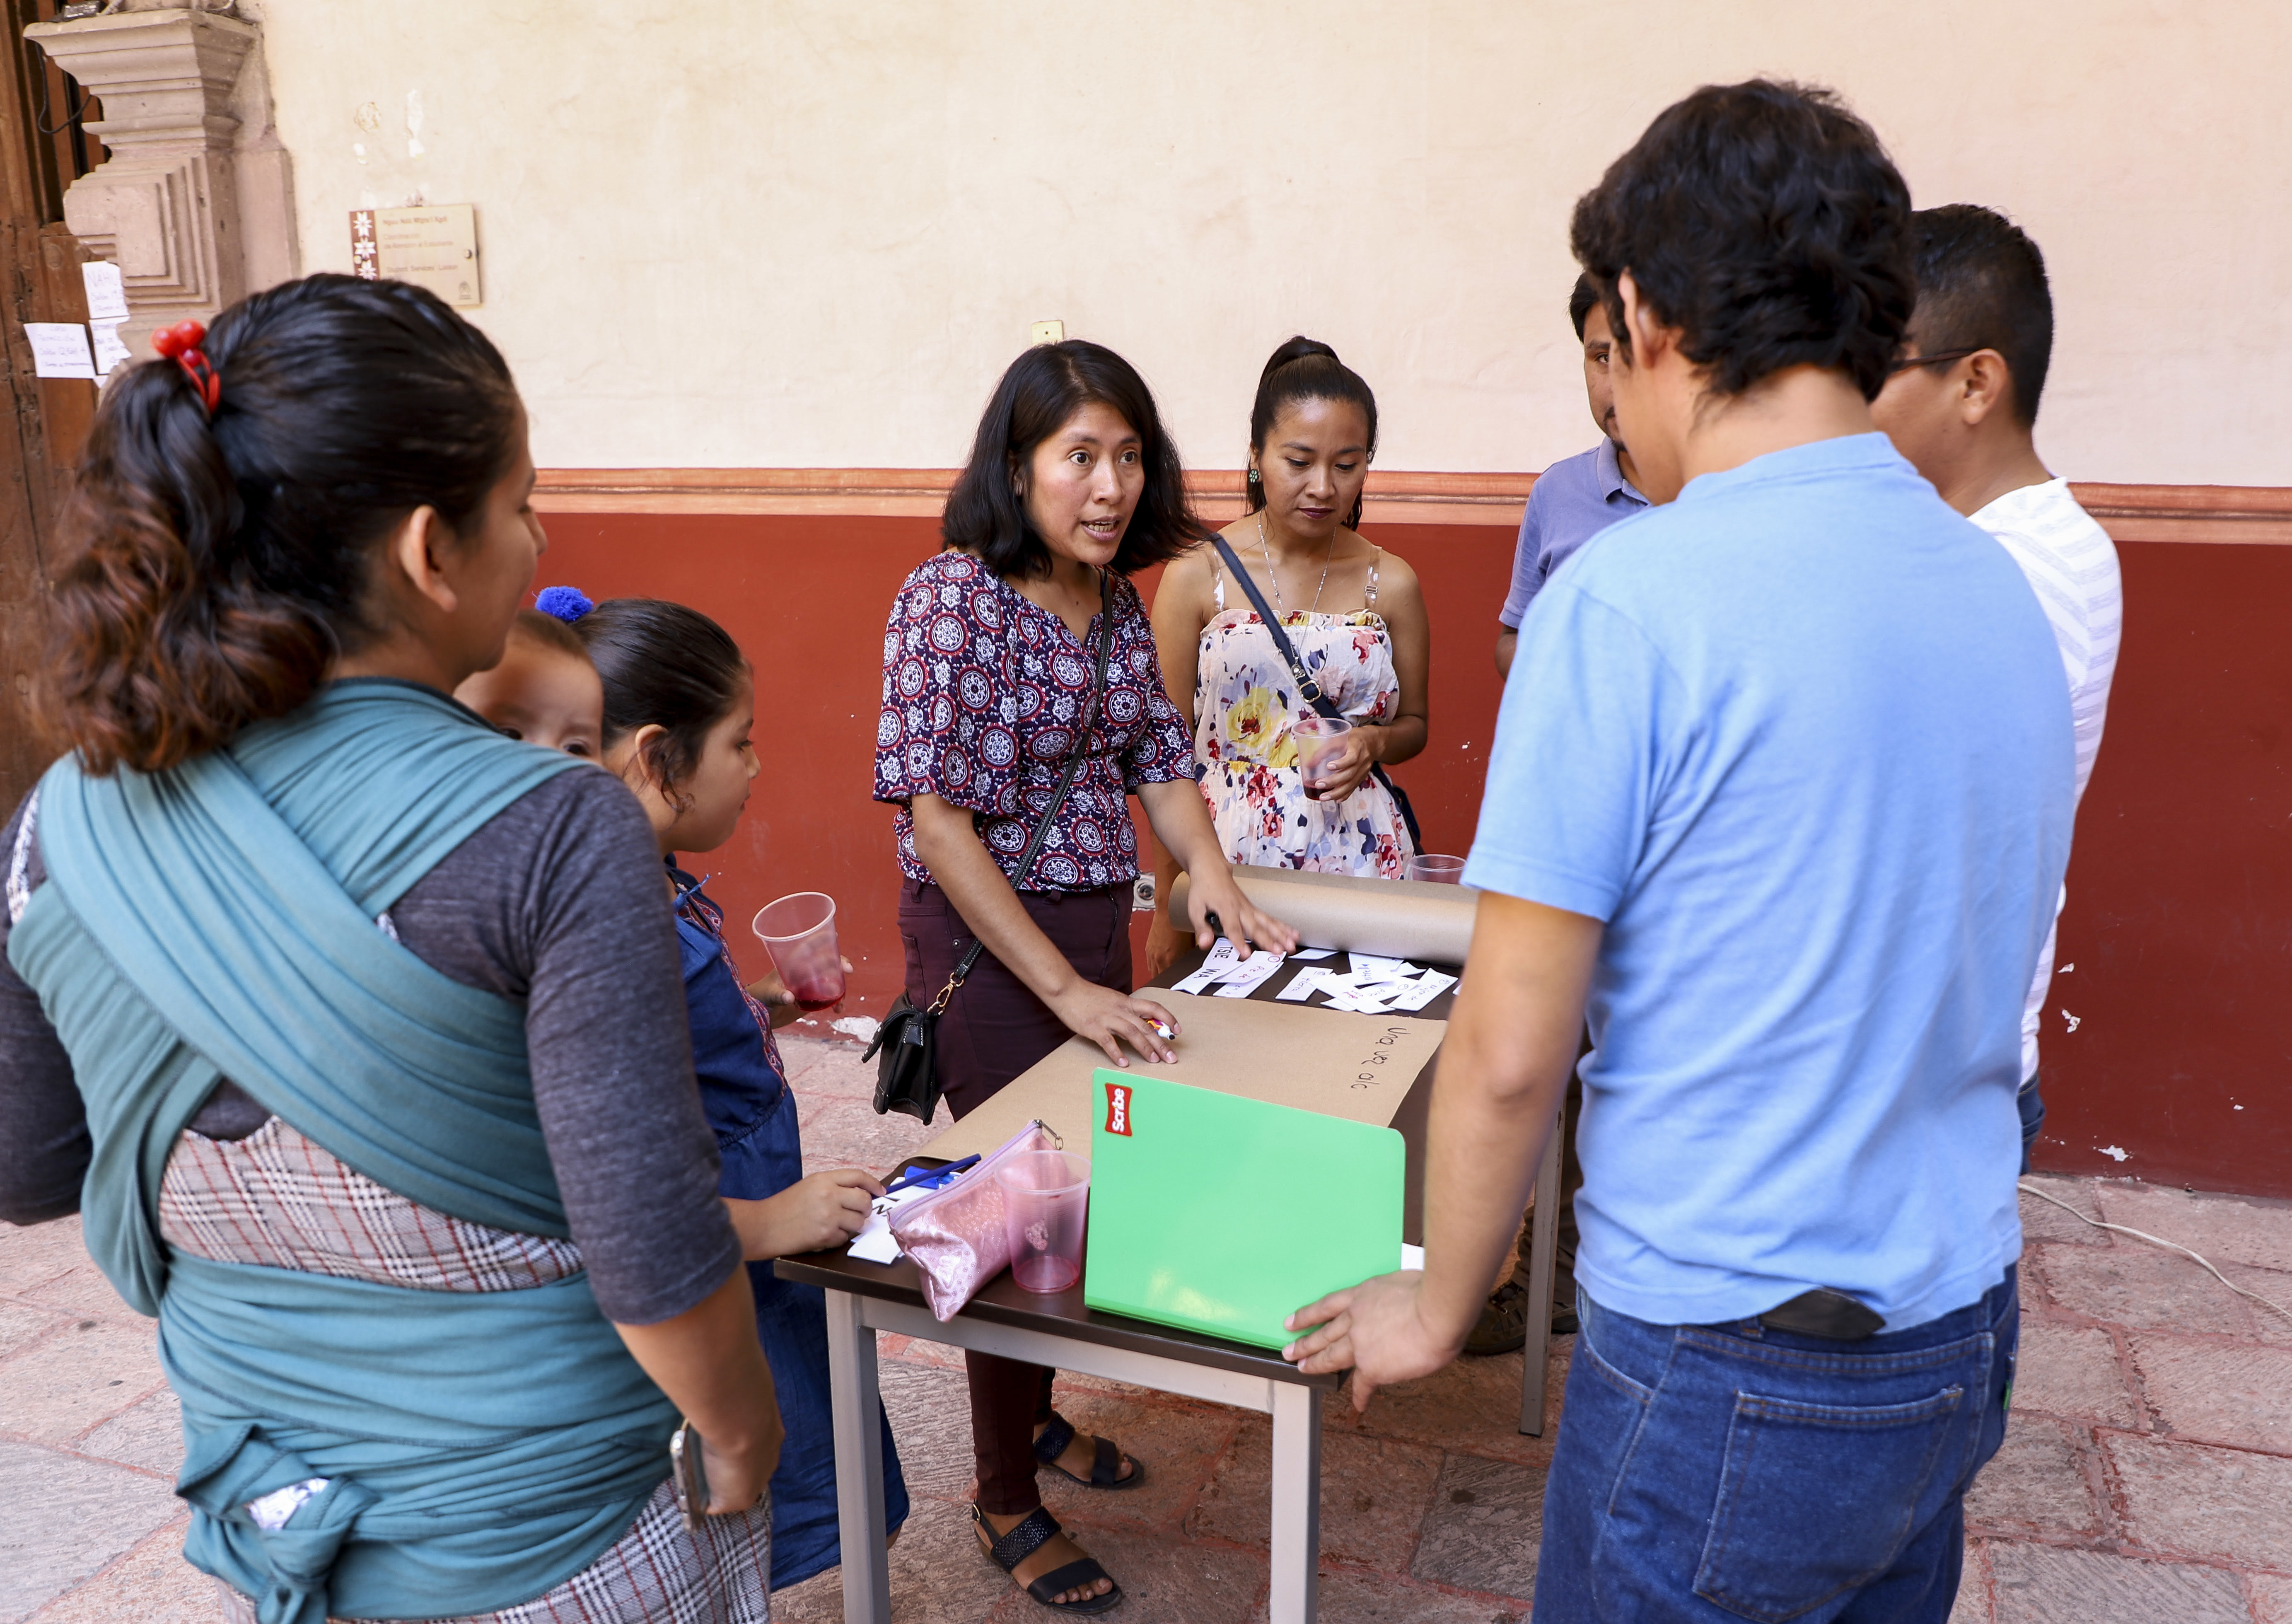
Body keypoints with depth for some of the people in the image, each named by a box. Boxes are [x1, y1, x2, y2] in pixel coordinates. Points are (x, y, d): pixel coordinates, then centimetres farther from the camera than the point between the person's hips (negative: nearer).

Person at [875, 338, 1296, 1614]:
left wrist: (1210, 872, -8)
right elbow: (939, 817, -22)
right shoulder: (953, 598, -18)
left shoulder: (1118, 601, 3)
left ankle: (1036, 1414, 44)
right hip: (987, 942, -7)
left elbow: (1159, 755, 11)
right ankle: (1007, 1499, 28)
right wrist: (1063, 988, -24)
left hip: (1096, 927, 7)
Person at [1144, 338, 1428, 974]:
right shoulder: (1196, 576, -3)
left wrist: (1375, 742, -9)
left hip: (1356, 855, 2)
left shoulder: (1390, 583, 3)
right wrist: (1167, 910, -1)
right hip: (1225, 855, -2)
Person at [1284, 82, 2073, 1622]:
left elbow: (1509, 1055, -18)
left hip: (1731, 1367, -7)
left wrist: (1438, 1305, -2)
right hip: (1963, 1338, 7)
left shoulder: (1633, 600, -21)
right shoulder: (2005, 592, 2)